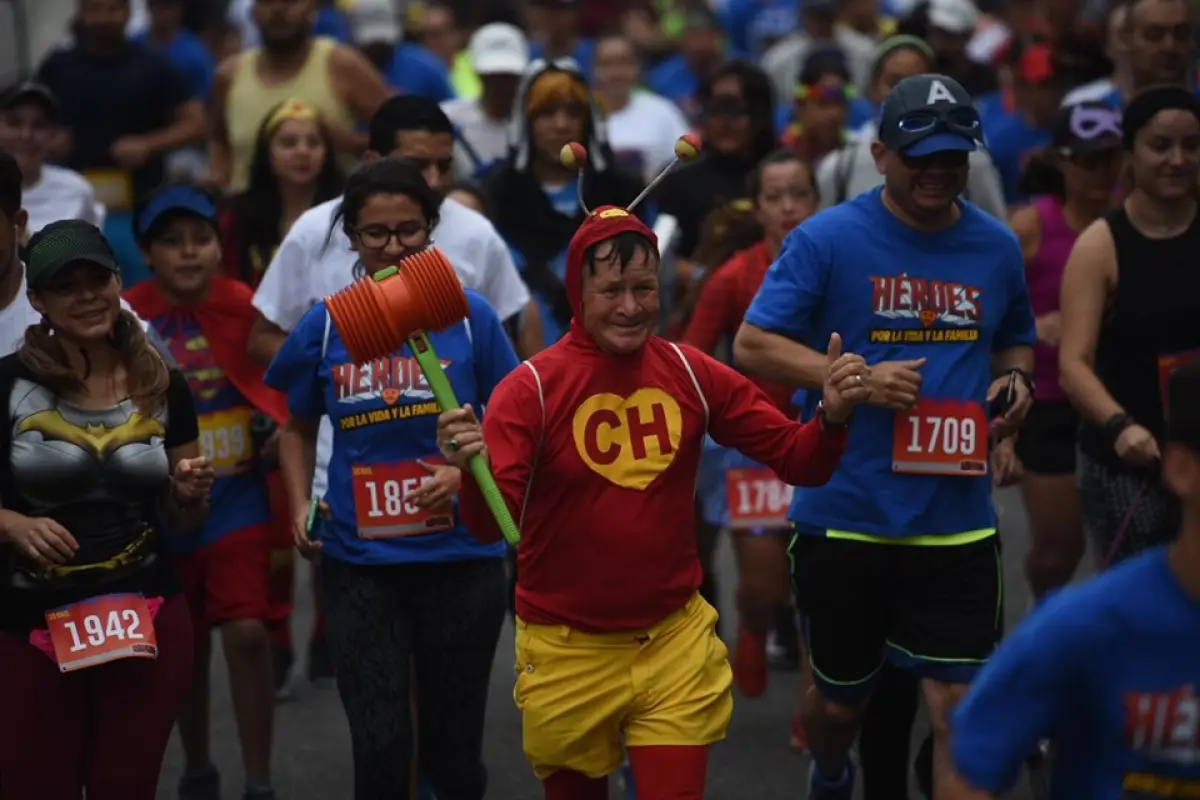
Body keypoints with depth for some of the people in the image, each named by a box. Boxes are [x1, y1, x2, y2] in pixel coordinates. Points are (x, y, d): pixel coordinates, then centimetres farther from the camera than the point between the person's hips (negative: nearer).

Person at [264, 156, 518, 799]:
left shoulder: (468, 316, -3)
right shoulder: (324, 327, 1)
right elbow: (298, 429, 16)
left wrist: (466, 473, -15)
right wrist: (301, 505, 0)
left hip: (460, 559, 0)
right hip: (358, 565, 0)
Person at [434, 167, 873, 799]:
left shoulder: (692, 374, -2)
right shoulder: (530, 388, -12)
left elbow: (797, 461, 2)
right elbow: (493, 525, -20)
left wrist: (831, 418, -19)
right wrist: (472, 473, -41)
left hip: (675, 642, 2)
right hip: (568, 652, -2)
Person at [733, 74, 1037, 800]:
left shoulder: (998, 248, 6)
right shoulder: (828, 240, -7)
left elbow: (1016, 342, 23)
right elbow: (752, 344, -8)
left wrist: (1014, 380, -1)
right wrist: (858, 378, -19)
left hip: (957, 522, 2)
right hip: (844, 515, -1)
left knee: (962, 707, -7)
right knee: (841, 697, 17)